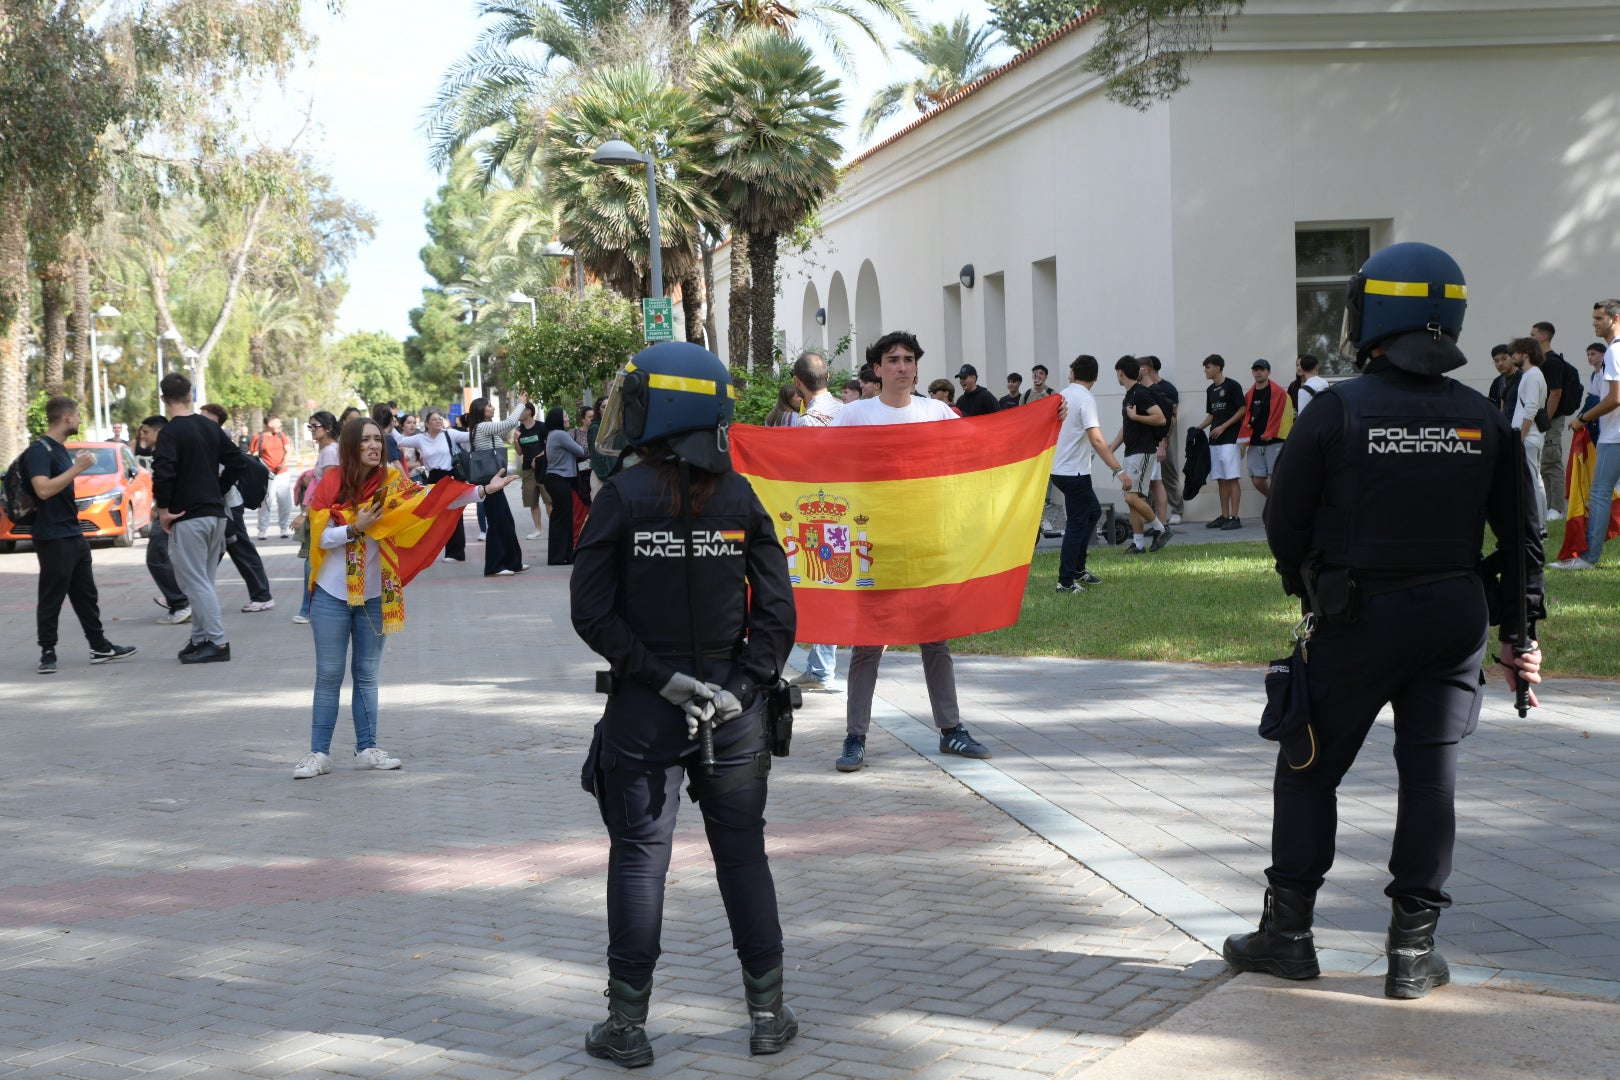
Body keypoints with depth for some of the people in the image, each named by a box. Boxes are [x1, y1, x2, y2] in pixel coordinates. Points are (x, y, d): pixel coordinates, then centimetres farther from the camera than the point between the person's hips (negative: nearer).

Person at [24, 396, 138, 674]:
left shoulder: (60, 449, 16)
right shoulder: (39, 450, -15)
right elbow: (43, 489, -28)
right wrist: (77, 468, -25)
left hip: (74, 535, 10)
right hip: (53, 538, -10)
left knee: (86, 595, 12)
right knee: (51, 598, -3)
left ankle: (100, 646, 18)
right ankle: (47, 653, 4)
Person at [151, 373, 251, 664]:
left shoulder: (170, 432, -12)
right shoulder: (211, 427, 9)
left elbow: (163, 473, -25)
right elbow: (238, 462, 11)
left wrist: (162, 509, -13)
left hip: (187, 518, -7)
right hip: (215, 513, 7)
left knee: (196, 583, -4)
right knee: (202, 581, 15)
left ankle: (217, 642, -7)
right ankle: (200, 639, 20)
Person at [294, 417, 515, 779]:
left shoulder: (391, 482, -1)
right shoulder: (331, 483, -6)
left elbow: (432, 500, -14)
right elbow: (321, 537, -8)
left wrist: (483, 490, -24)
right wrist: (356, 528, -21)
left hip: (374, 595, 2)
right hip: (332, 595, -2)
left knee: (367, 675, 10)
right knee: (329, 676, 2)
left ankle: (366, 748, 16)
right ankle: (319, 753, 6)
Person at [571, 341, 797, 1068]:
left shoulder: (623, 497, -8)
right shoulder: (740, 498, 0)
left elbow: (592, 610, -13)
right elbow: (776, 610, -4)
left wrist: (657, 676, -11)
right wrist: (743, 687, -6)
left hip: (643, 709, -2)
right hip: (733, 708, 2)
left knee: (639, 858, 5)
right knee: (743, 854, 11)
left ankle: (628, 1024, 11)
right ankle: (767, 1014, 17)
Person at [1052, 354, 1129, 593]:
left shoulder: (1061, 396, 7)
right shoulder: (1086, 399, -16)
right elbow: (1097, 440, -26)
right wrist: (1118, 470, -29)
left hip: (1058, 468, 8)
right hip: (1074, 471, -8)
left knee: (1093, 511, 21)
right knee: (1076, 525, 0)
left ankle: (1078, 570, 23)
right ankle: (1065, 581, 2)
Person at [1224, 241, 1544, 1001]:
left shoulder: (1339, 410, -11)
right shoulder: (1482, 418, 1)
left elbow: (1284, 519, -4)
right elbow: (1520, 533, 5)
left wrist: (1309, 589, 14)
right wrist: (1521, 631, 12)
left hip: (1358, 620, -3)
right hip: (1457, 616, 3)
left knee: (1309, 770, 10)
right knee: (1430, 774, 8)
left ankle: (1287, 932, 16)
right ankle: (1413, 951, 10)